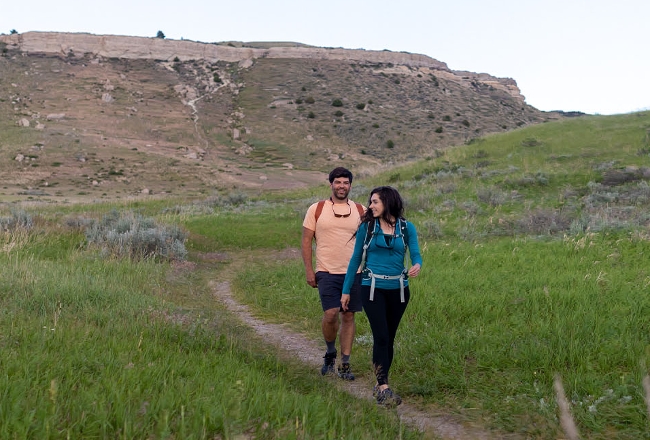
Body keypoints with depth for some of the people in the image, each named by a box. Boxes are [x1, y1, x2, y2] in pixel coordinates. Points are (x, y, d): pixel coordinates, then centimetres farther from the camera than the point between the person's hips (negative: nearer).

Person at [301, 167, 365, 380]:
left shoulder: (361, 211, 7)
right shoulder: (316, 209, 2)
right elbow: (306, 240, 4)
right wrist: (309, 270, -3)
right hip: (327, 272, -2)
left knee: (348, 316, 5)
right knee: (331, 314, -13)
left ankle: (344, 364, 16)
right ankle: (330, 352, 15)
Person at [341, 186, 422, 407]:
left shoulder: (407, 228, 3)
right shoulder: (366, 227, 1)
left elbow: (416, 254, -4)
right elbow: (356, 259, 5)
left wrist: (417, 265, -29)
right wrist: (346, 290, 7)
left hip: (398, 289, 2)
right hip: (373, 288, -2)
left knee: (389, 338, 9)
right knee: (381, 336, -12)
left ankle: (380, 384, 21)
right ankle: (384, 388, -12)